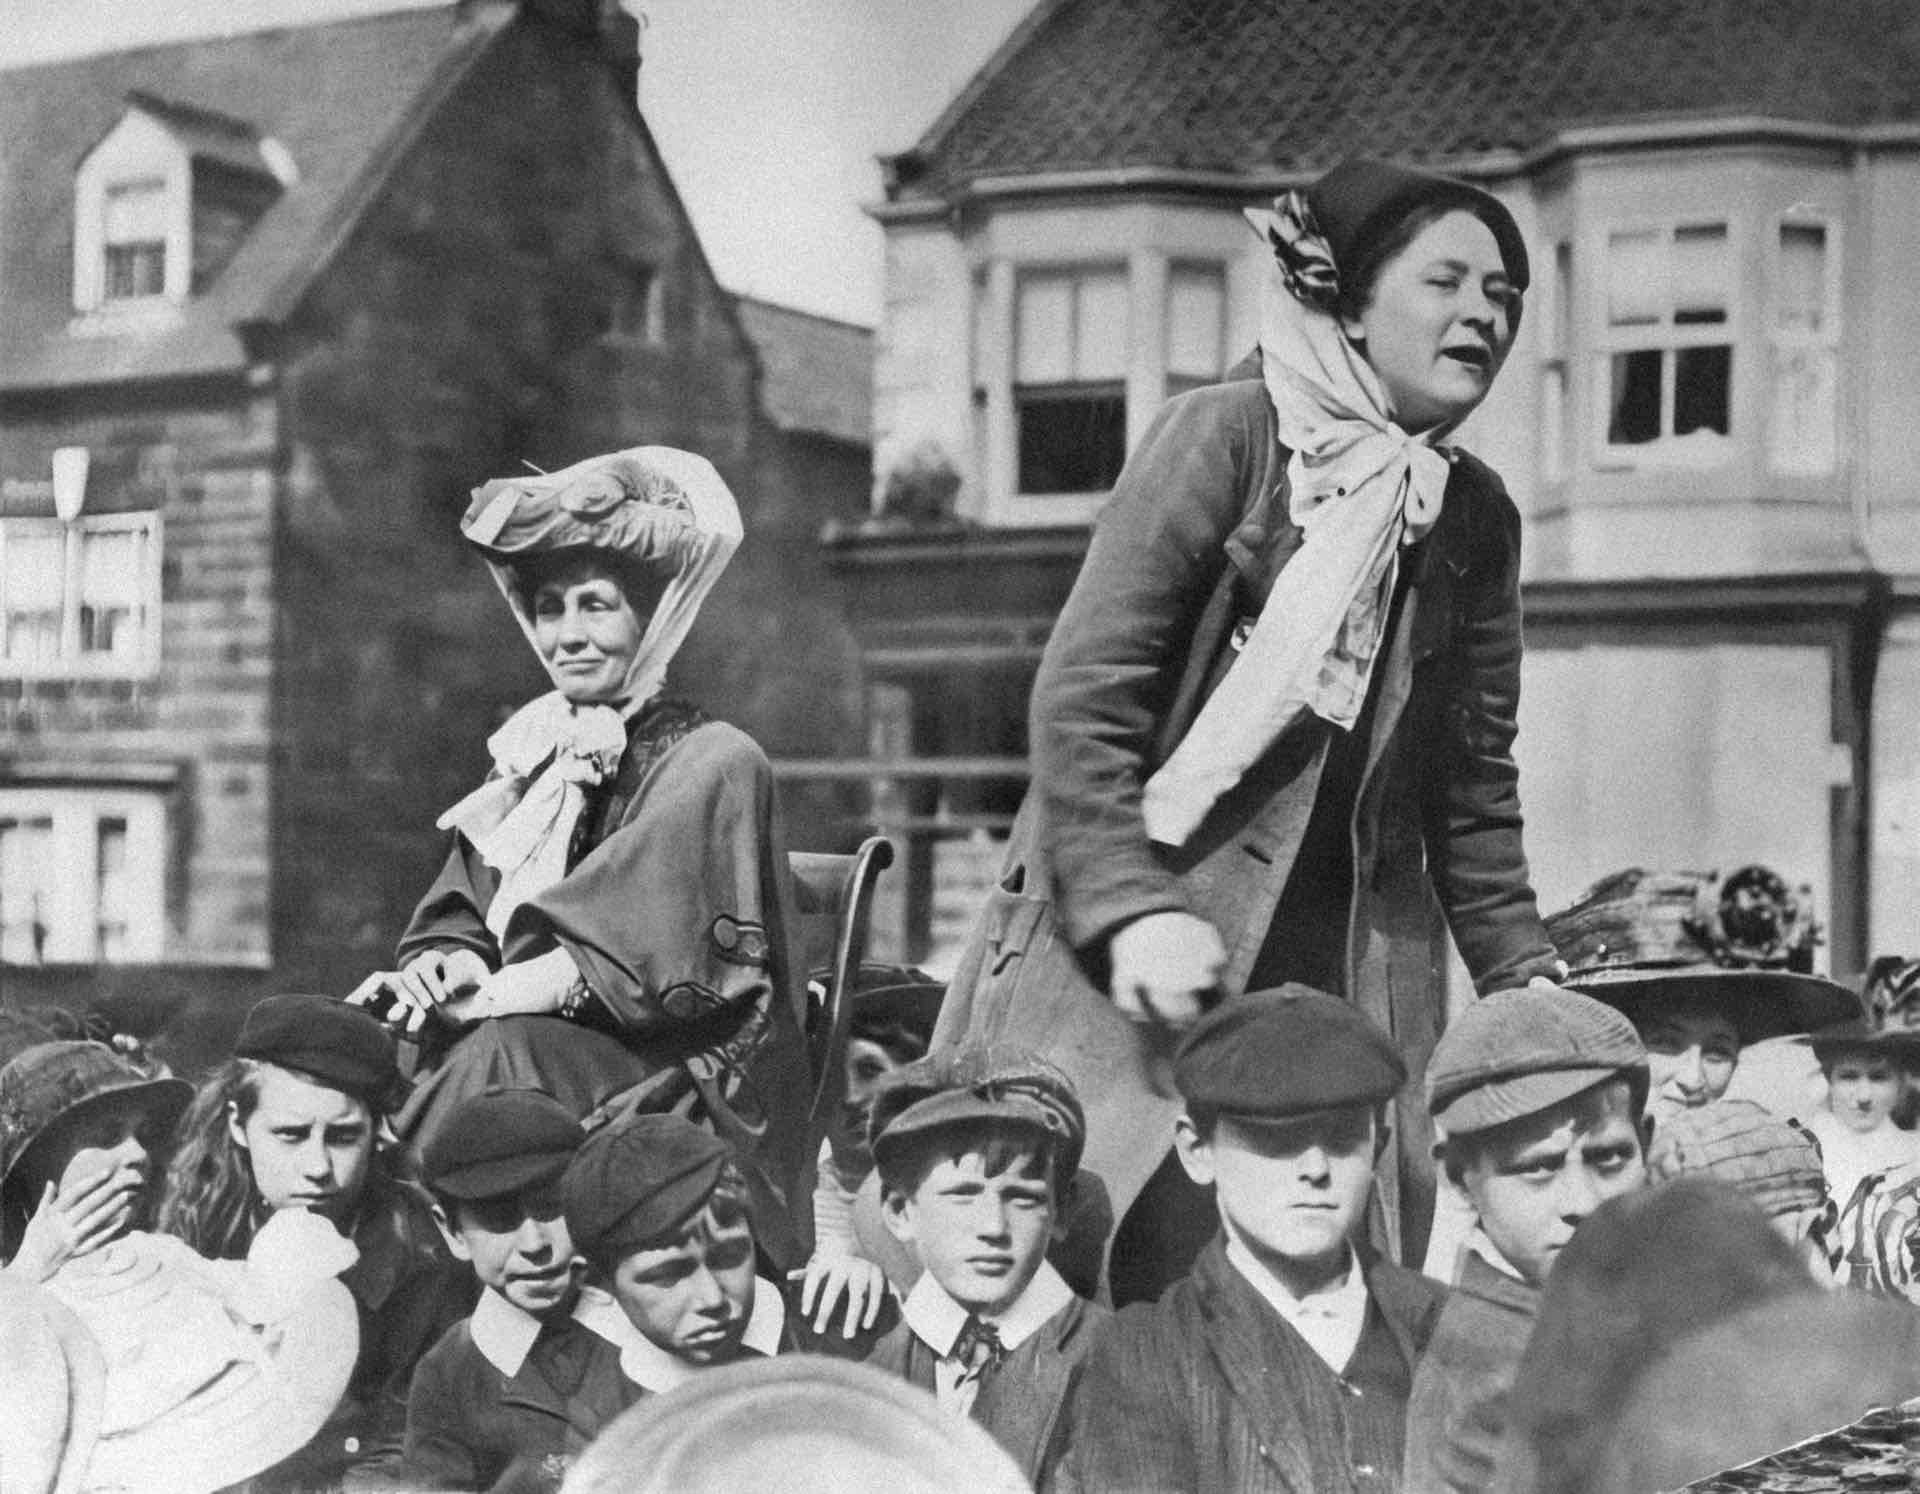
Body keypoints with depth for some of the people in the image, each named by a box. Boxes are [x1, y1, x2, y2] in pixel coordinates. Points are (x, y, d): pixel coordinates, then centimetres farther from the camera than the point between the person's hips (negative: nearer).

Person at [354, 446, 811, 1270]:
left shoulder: (715, 764, -1)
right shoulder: (530, 762, 18)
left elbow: (649, 958, -12)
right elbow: (453, 923, 12)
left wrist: (490, 990, -18)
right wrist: (444, 969, -12)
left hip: (686, 1091, -5)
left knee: (504, 1057, -33)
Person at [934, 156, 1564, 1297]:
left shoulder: (1478, 516, 10)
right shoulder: (1227, 436, -6)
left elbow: (1474, 781, 16)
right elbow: (1082, 695, -10)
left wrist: (1526, 983, 9)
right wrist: (1131, 911, -17)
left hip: (1354, 966, 5)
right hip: (1147, 952, -5)